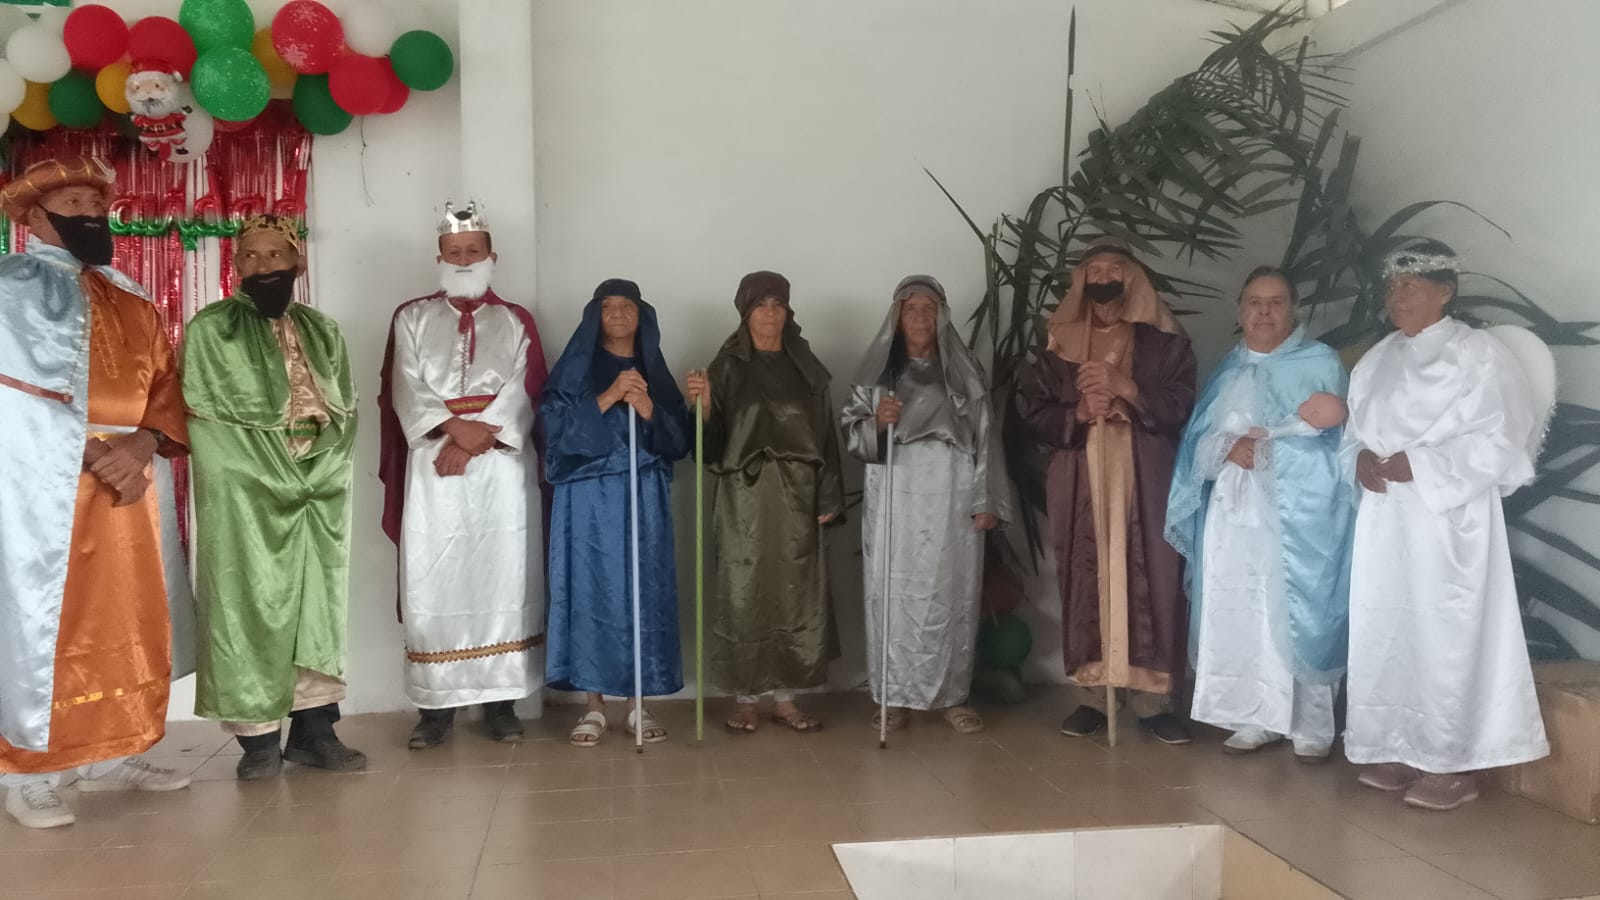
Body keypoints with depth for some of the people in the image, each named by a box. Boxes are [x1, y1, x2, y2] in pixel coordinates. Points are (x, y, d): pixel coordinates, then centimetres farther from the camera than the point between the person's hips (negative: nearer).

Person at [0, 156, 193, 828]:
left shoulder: (130, 299, 18)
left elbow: (166, 381, 10)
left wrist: (144, 443, -9)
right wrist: (94, 456, -18)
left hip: (131, 479, 6)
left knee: (130, 626, 9)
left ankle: (116, 757, 19)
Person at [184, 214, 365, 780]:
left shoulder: (322, 331, 15)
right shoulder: (210, 329, 1)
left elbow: (346, 411, 13)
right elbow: (204, 415, -5)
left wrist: (323, 470, -3)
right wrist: (273, 472, -11)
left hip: (320, 492, 4)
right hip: (244, 494, -4)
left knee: (317, 607, 5)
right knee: (251, 607, -3)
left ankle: (313, 729, 11)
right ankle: (258, 737, 4)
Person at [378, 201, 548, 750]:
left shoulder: (516, 322, 12)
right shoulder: (412, 318, 13)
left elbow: (523, 393, -1)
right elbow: (406, 391, 1)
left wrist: (475, 440, -14)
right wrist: (452, 428, -16)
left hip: (502, 467, 0)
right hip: (433, 466, 1)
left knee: (502, 580, -1)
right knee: (431, 585, -2)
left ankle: (501, 702, 6)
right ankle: (435, 705, 5)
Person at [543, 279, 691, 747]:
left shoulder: (654, 370, 12)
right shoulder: (575, 368, 5)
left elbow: (680, 440, 5)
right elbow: (556, 425, -8)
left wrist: (648, 410, -12)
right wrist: (607, 398, -17)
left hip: (644, 497, 2)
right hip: (588, 497, -2)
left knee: (642, 594, 1)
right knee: (591, 592, -3)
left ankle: (638, 705, 10)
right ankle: (594, 706, 7)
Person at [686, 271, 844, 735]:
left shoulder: (805, 365, 9)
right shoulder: (728, 365, 1)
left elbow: (825, 431, 7)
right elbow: (714, 437, -5)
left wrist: (829, 495, 1)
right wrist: (704, 403, -25)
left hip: (797, 494, 3)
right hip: (745, 493, -3)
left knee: (795, 592, 5)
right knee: (743, 592, -1)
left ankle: (785, 697, 16)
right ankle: (745, 697, 11)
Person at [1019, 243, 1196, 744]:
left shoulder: (1163, 342, 7)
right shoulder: (1060, 345, 11)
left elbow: (1183, 408, -3)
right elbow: (1034, 414, 7)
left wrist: (1126, 387, -14)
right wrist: (1078, 414, -10)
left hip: (1145, 484, -1)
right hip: (1081, 487, 1)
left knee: (1151, 586, -5)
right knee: (1086, 586, 0)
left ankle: (1153, 701, 4)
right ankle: (1092, 696, 9)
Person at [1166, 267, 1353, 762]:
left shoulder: (1320, 362, 4)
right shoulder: (1229, 369, 16)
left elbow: (1326, 436, -7)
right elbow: (1202, 438, 7)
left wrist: (1261, 437, -11)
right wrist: (1231, 448, -13)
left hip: (1297, 511, -4)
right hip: (1234, 509, 4)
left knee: (1297, 616, -5)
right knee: (1238, 613, 3)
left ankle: (1312, 728, 5)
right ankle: (1255, 719, 12)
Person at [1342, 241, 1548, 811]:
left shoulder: (1478, 355, -5)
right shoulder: (1379, 360, 15)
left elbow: (1500, 441, -10)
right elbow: (1355, 431, 19)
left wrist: (1419, 463, -17)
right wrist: (1362, 458, -4)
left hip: (1448, 521, -6)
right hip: (1385, 522, 6)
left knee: (1447, 634, -5)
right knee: (1387, 630, 7)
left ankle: (1456, 763, 5)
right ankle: (1401, 749, 17)